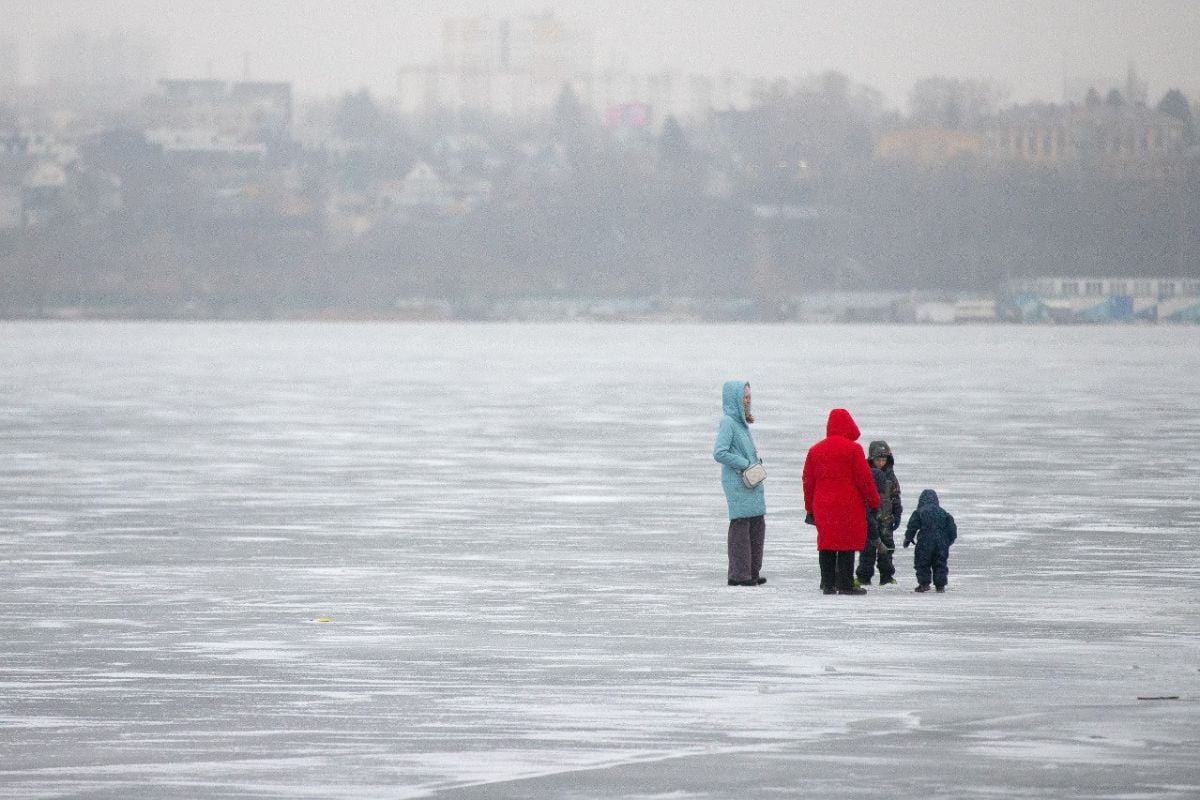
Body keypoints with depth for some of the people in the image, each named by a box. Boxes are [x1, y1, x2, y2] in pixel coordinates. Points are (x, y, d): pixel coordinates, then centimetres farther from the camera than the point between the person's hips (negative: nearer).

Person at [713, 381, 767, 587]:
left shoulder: (741, 423, 15)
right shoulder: (727, 423, -13)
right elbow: (719, 453, -21)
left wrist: (755, 460, 8)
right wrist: (744, 463, -16)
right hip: (737, 483, -9)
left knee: (757, 525, 11)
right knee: (741, 525, -6)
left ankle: (752, 572, 18)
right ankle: (739, 575, -3)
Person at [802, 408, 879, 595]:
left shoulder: (815, 450, 10)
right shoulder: (853, 449, -7)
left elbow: (808, 481, 13)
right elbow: (864, 479, -6)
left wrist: (810, 508, 20)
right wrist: (874, 501, 6)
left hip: (822, 507, 5)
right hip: (848, 506, -5)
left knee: (826, 544, 9)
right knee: (847, 544, -2)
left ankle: (828, 584, 9)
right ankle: (845, 584, -4)